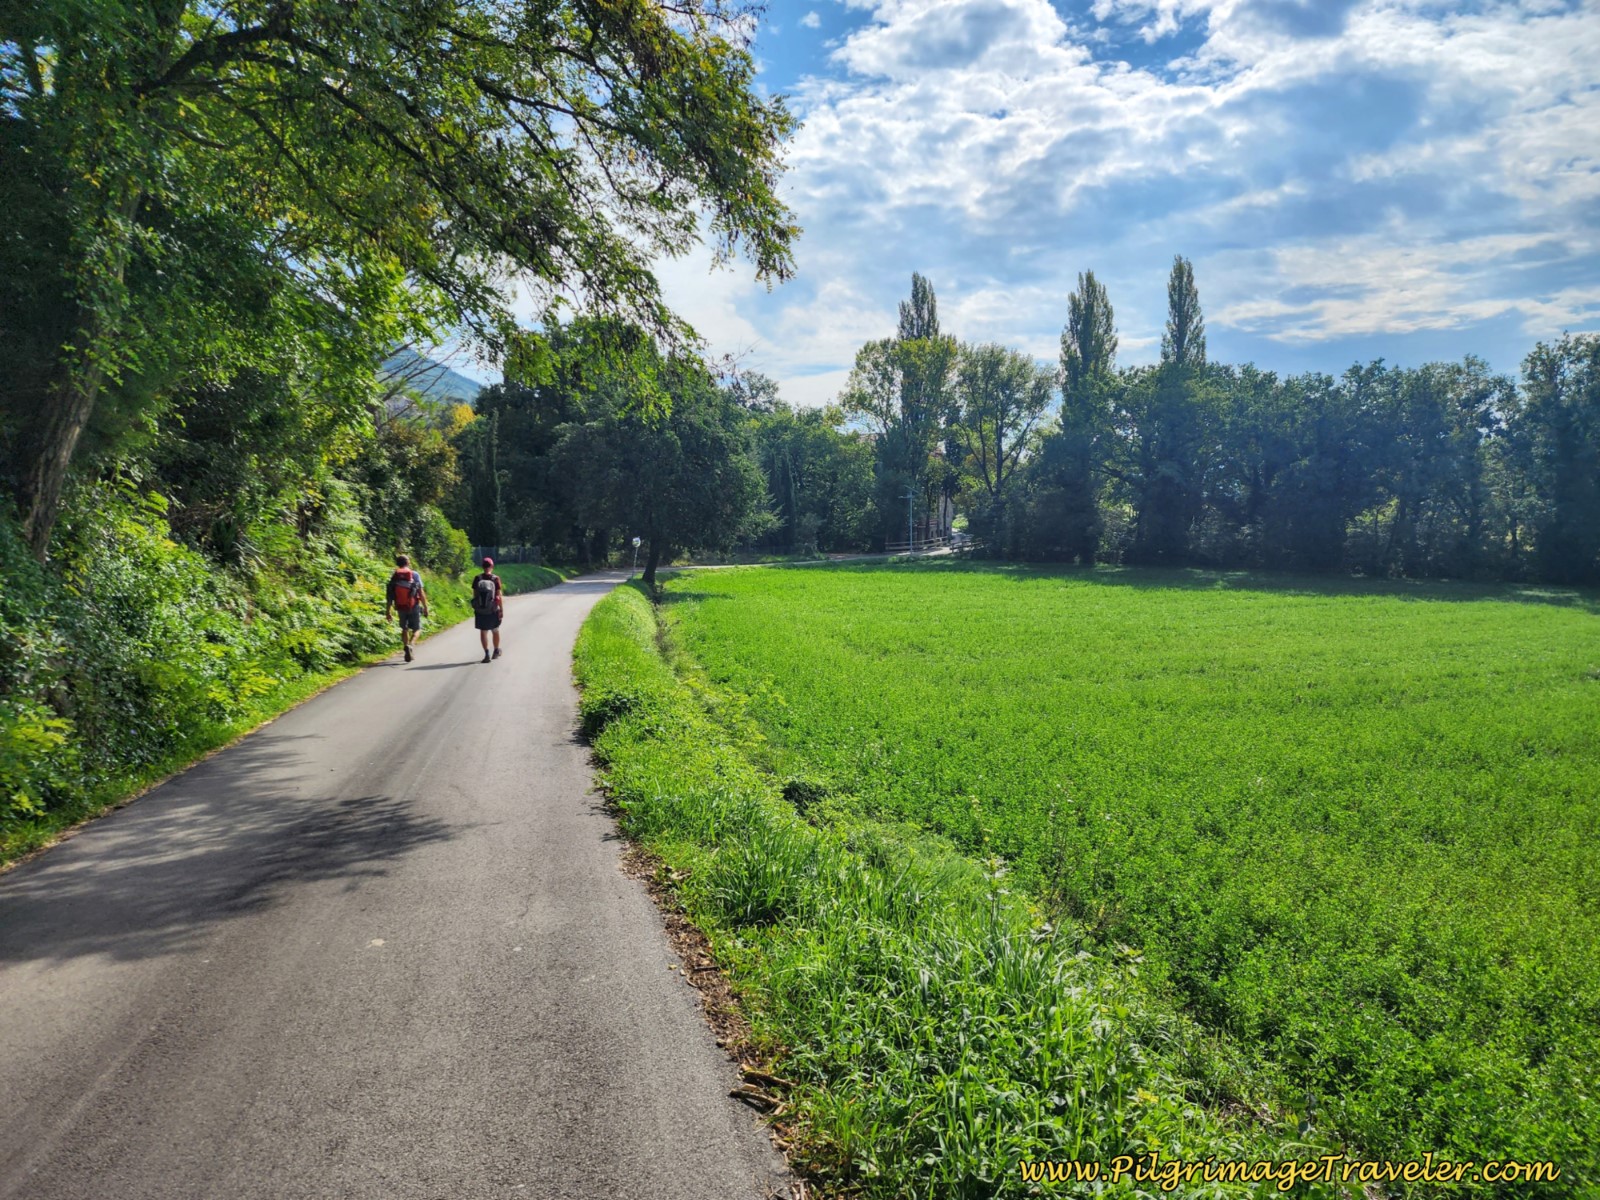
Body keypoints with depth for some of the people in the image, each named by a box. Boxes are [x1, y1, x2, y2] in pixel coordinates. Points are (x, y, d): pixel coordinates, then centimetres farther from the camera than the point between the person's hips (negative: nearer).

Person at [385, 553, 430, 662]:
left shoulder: (394, 577, 1)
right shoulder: (415, 575, -7)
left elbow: (389, 596, 0)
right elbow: (421, 593, -9)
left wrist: (388, 611, 5)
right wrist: (425, 607, -1)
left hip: (401, 608, 3)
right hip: (414, 607, -2)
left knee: (404, 629, 21)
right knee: (417, 629, 8)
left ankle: (405, 647, 14)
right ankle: (410, 645, -18)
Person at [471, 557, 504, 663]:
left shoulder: (477, 579, -6)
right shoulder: (495, 579, -11)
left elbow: (474, 594, -2)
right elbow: (499, 595, -11)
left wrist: (475, 607, 9)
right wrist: (502, 610, -5)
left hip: (480, 610, 0)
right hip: (493, 610, 0)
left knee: (483, 632, 6)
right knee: (495, 631, 18)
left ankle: (487, 654, -2)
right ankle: (496, 651, 31)